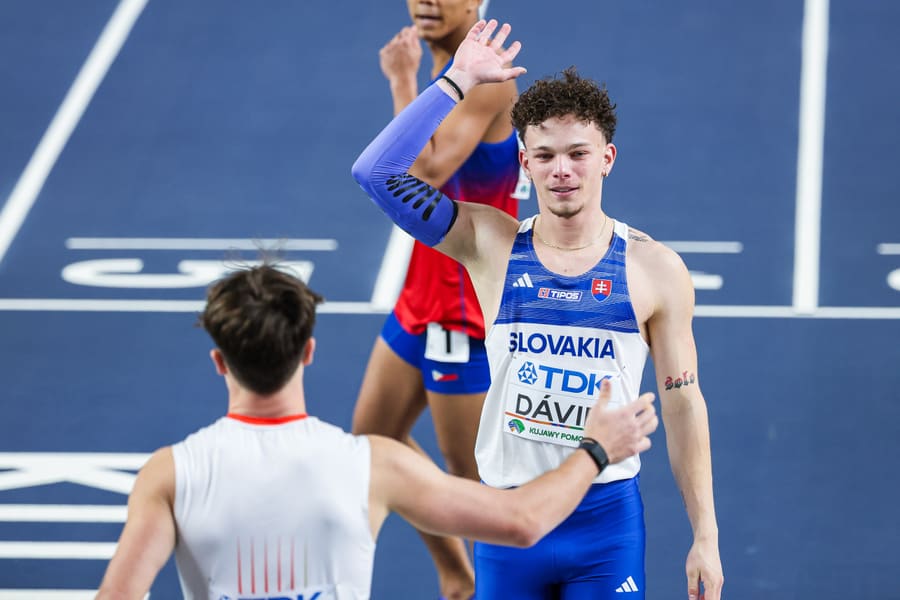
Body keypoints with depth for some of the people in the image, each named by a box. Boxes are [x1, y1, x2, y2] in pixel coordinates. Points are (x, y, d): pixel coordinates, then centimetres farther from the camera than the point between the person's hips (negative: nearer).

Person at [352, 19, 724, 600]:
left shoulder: (655, 270, -3)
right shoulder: (492, 245, -1)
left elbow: (683, 405, 2)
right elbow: (378, 171, -9)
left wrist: (705, 537, 1)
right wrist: (459, 81, -7)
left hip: (607, 515, -1)